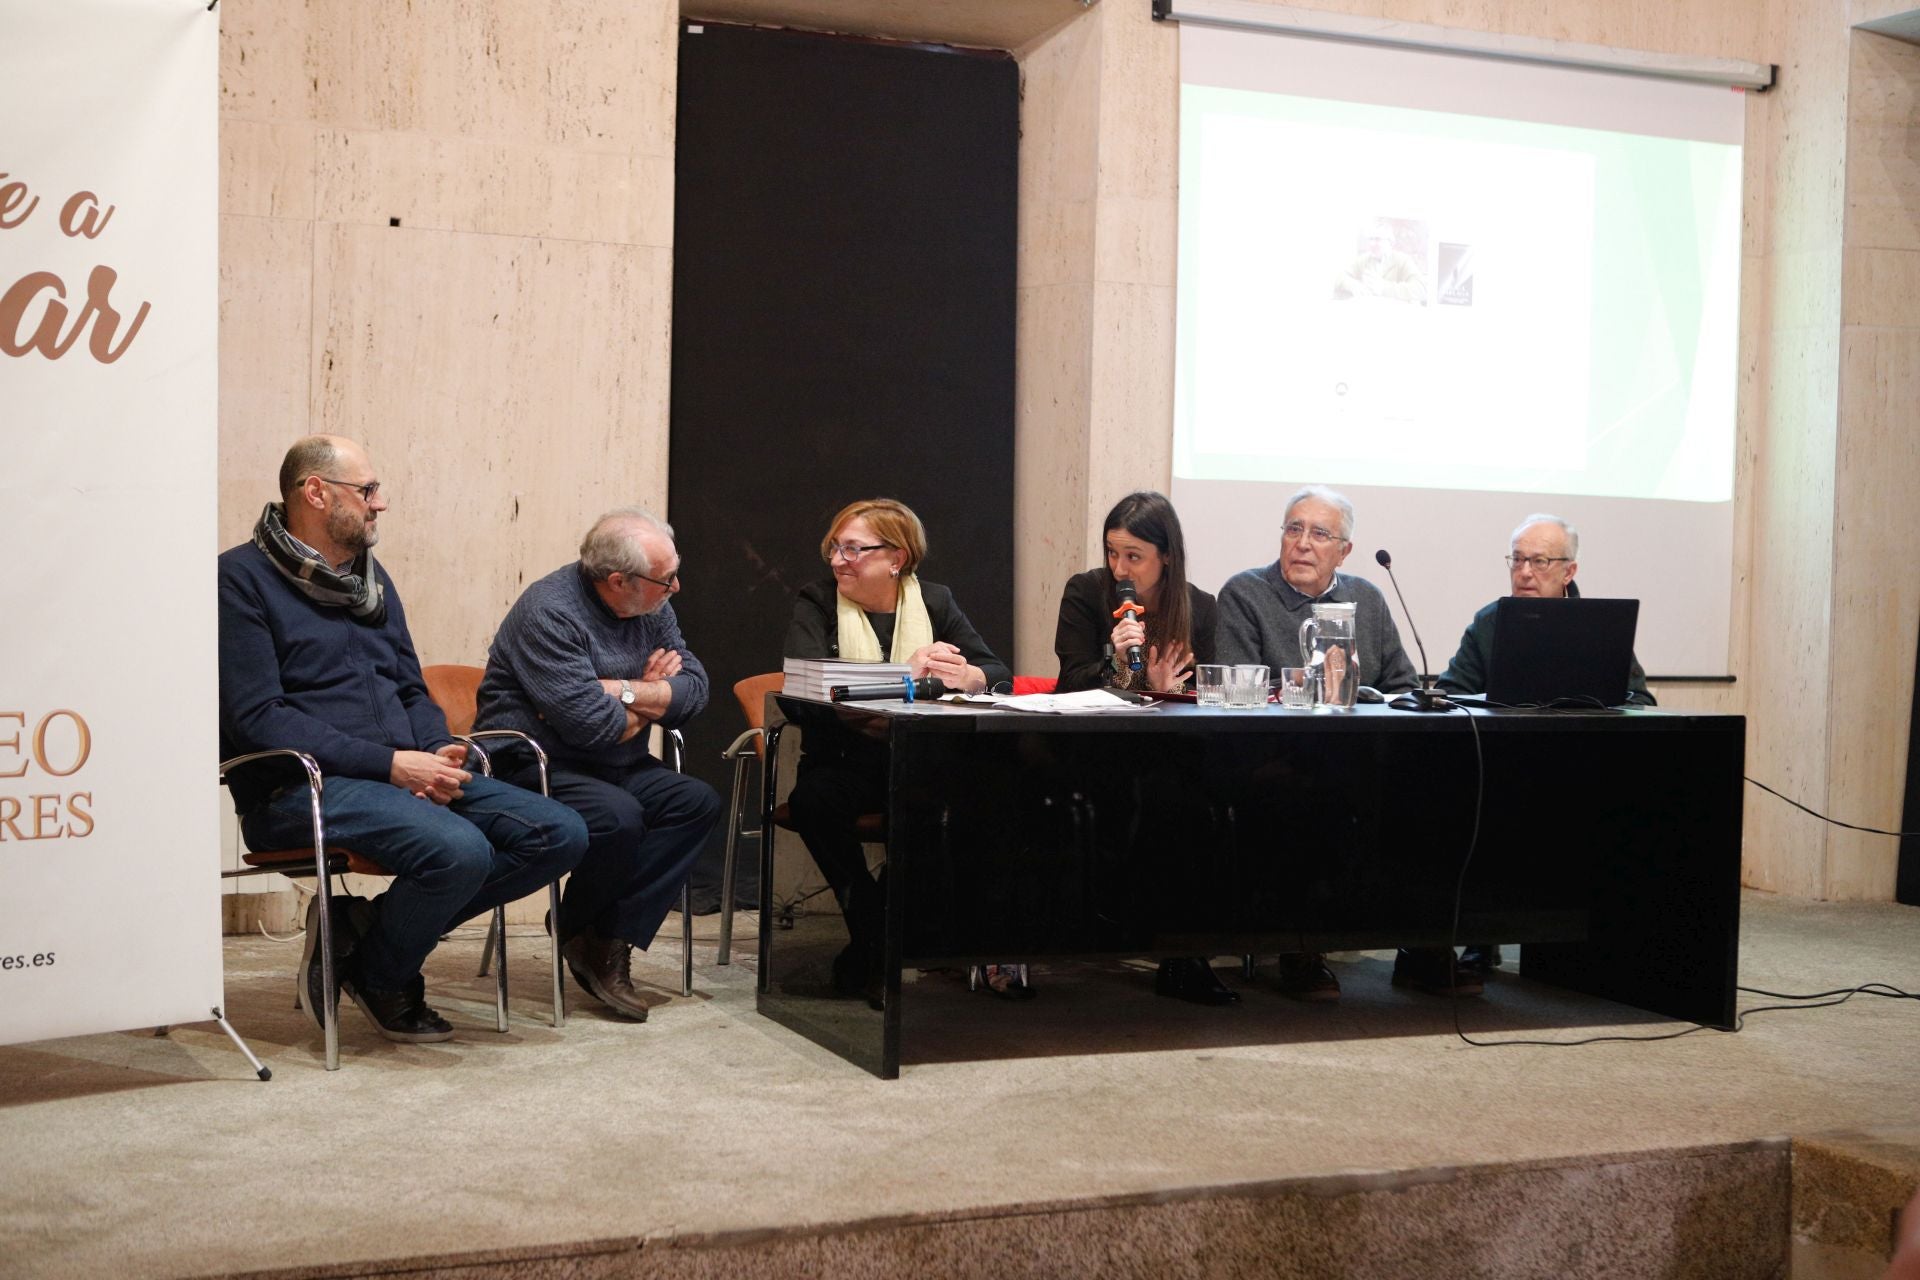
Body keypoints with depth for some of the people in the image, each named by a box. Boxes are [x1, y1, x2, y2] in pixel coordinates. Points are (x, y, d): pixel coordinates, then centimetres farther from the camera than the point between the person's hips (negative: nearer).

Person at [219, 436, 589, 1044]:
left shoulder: (371, 577, 20)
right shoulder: (242, 578, -4)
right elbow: (257, 719, -13)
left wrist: (439, 754, -1)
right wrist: (391, 763, -18)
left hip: (406, 777, 8)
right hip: (301, 788, -8)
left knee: (561, 834, -9)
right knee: (459, 850, -33)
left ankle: (367, 926, -2)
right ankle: (379, 978, -2)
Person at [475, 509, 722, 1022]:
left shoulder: (651, 609, 5)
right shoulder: (549, 612, -21)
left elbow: (694, 687, -2)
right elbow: (590, 724, -27)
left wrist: (624, 691, -18)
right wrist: (651, 702, -8)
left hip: (617, 766, 8)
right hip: (534, 764, -8)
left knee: (698, 802, -13)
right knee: (619, 817, -32)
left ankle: (610, 941, -14)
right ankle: (577, 930, -3)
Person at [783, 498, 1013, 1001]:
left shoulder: (935, 602, 12)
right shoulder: (815, 603, 6)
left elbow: (999, 672, 1)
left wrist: (966, 676, -24)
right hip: (846, 761, -1)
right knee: (813, 800, -34)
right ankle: (873, 936, -16)